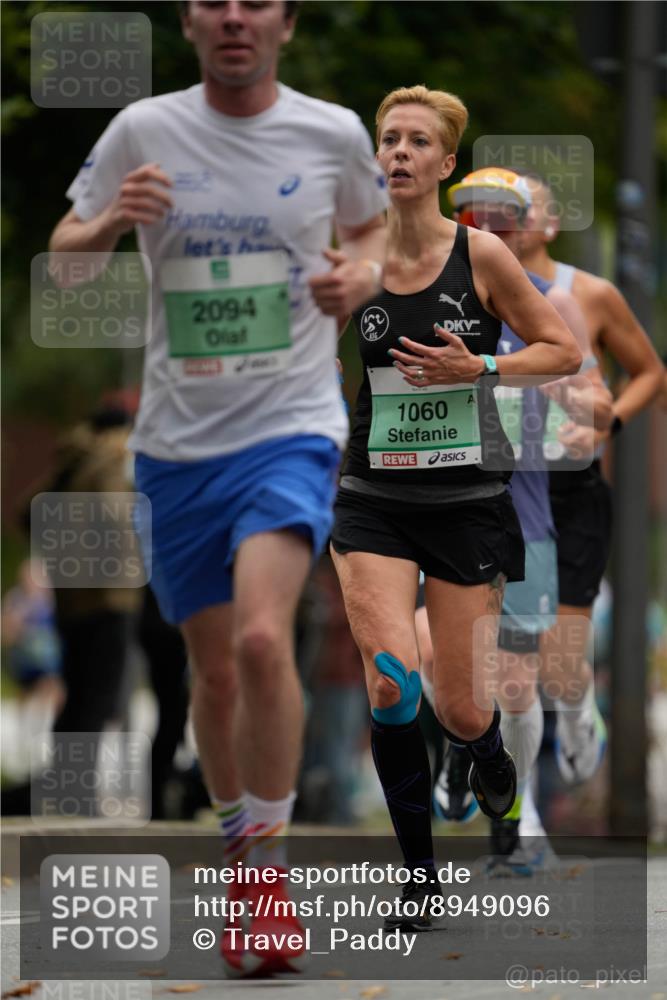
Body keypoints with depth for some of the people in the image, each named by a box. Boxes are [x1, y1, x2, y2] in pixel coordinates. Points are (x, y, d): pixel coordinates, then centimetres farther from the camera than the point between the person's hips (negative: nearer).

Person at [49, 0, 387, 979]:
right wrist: (110, 221, -14)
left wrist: (362, 276, -3)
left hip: (290, 430, -2)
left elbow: (371, 228, 20)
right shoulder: (142, 131, 0)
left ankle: (267, 868, -10)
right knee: (215, 670, 9)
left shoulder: (333, 133, 1)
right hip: (177, 445, 2)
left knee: (263, 641, -23)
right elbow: (63, 255, 8)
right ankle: (239, 843, 31)